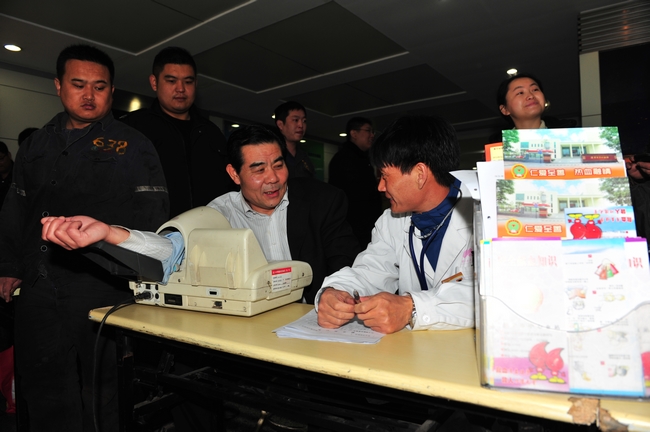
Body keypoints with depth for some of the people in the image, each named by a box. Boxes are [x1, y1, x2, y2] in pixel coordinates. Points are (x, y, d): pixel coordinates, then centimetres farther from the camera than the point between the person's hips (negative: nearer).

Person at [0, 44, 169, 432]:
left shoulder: (132, 146, -1)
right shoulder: (36, 145, 15)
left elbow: (152, 216, -7)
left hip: (102, 290, -5)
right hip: (39, 293, 5)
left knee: (102, 396, 7)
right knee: (44, 396, 16)